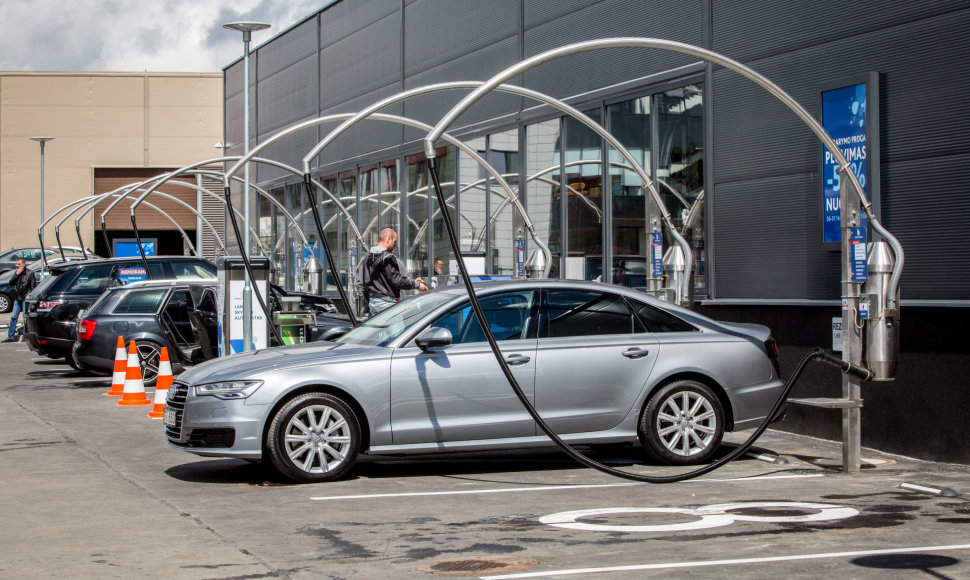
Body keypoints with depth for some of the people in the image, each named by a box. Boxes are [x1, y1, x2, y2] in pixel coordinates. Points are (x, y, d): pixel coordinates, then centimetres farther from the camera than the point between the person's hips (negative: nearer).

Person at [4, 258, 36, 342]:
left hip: (26, 298, -6)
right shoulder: (16, 273, 13)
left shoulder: (30, 273, -4)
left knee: (26, 317, -3)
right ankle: (10, 337, 8)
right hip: (17, 298, 6)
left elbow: (33, 286, -6)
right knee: (13, 317, 5)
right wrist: (16, 274, -6)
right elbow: (11, 283, 6)